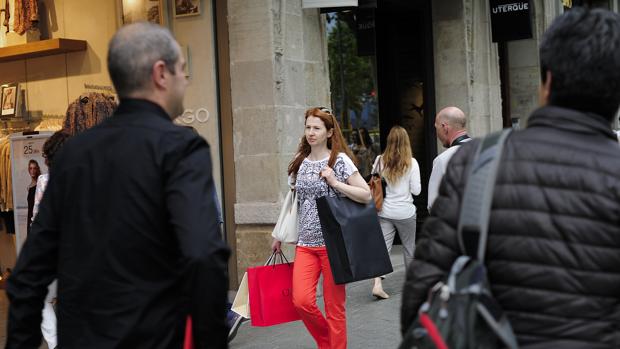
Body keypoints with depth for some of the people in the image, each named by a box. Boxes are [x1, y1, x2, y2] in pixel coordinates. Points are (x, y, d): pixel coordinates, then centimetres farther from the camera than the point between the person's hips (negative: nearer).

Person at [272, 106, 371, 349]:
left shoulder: (339, 160, -3)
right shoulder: (300, 163, 12)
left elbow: (366, 195, -7)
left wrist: (335, 182, -15)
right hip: (305, 244, 4)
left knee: (334, 306, 0)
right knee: (301, 300, -9)